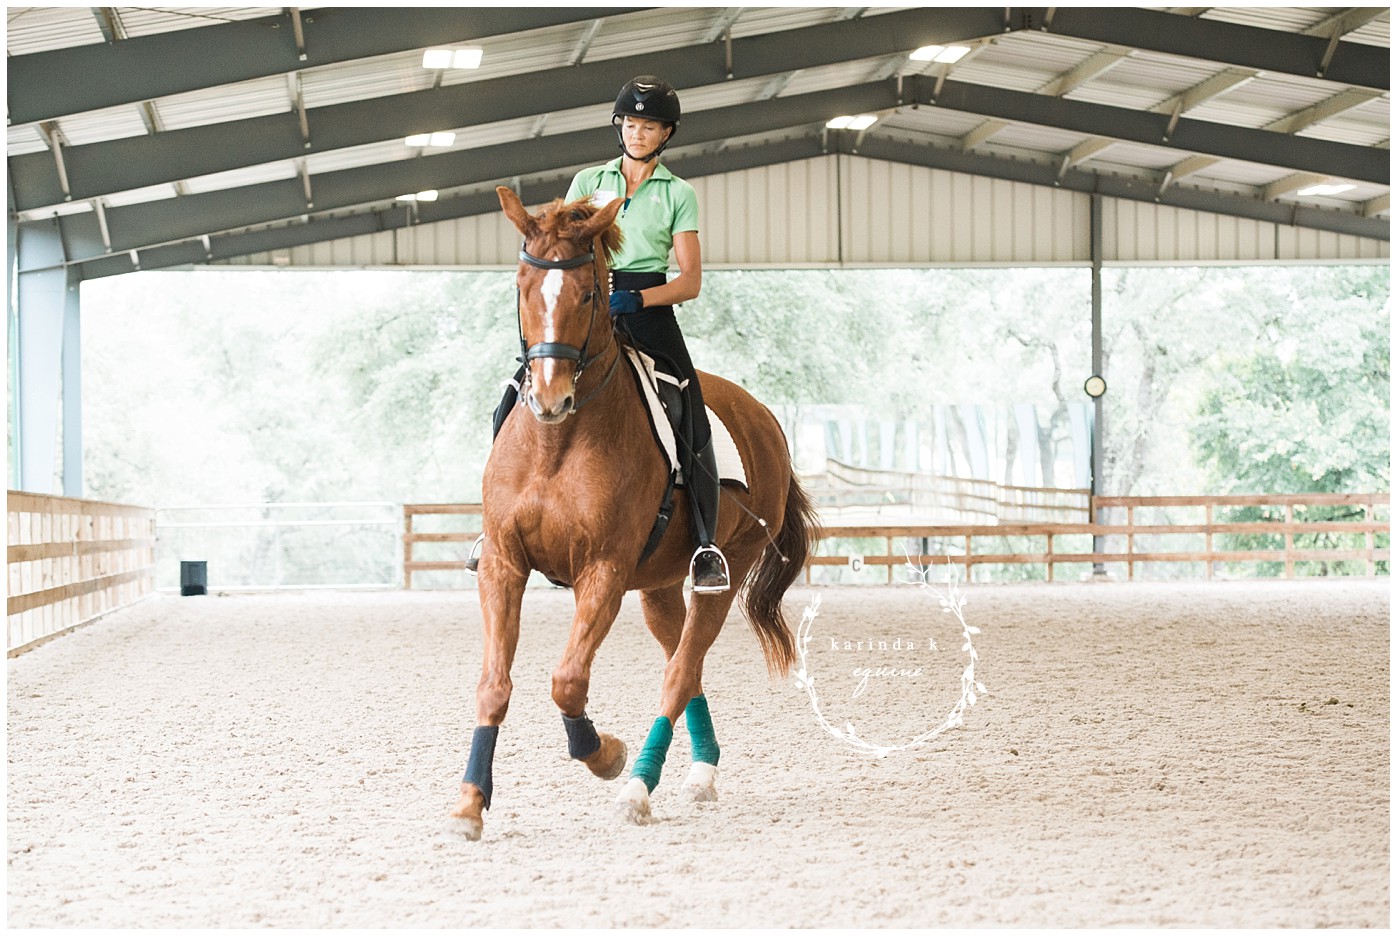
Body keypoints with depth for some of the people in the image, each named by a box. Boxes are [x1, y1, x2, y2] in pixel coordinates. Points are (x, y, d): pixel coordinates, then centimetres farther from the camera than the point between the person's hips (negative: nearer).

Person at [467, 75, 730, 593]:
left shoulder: (678, 194, 9)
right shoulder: (588, 181, 15)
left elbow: (690, 281, 1)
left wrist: (634, 300, -16)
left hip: (650, 314, -2)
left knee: (692, 426, -20)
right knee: (515, 404, -14)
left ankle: (706, 544, -15)